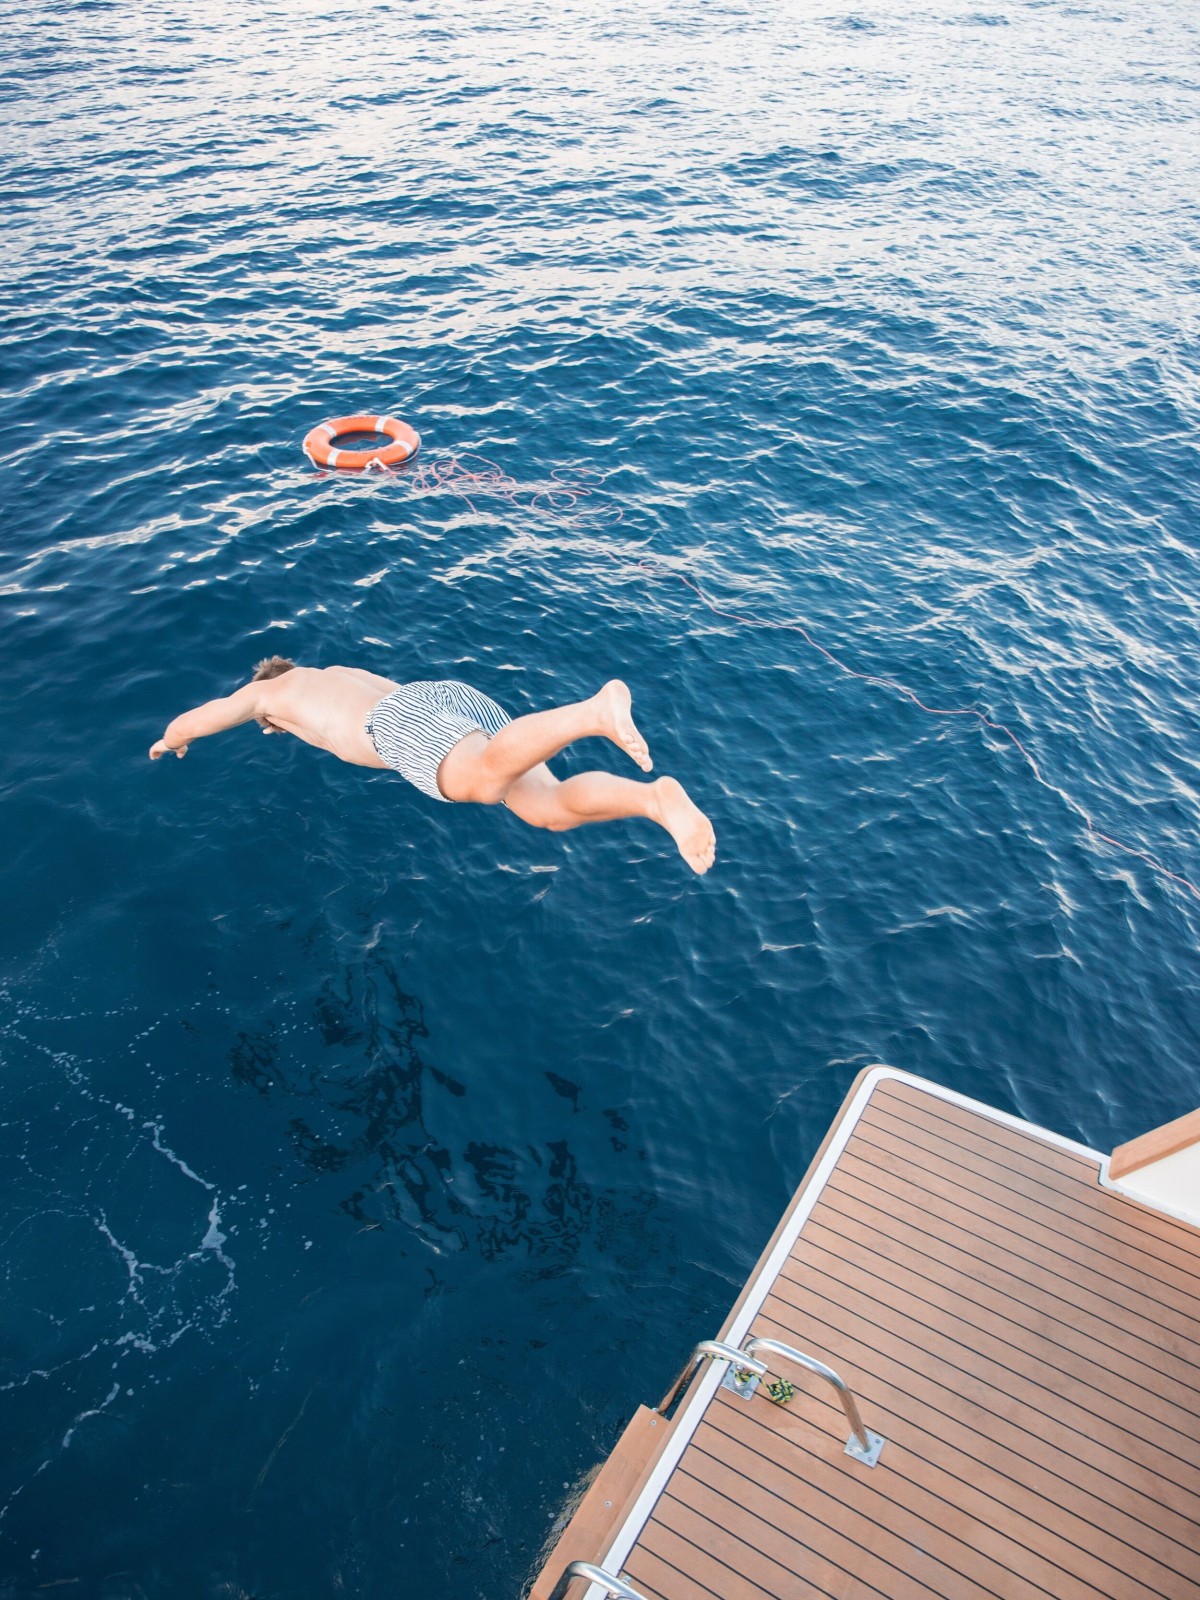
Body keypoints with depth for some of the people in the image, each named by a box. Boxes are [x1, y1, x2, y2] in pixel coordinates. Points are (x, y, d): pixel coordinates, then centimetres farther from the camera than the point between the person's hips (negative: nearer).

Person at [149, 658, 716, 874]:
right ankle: (657, 798, -40)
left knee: (488, 782, -36)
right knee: (552, 807, -13)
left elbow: (188, 723, 43)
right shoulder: (342, 672, 47)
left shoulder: (266, 689, 33)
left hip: (412, 723, -6)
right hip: (461, 695, 6)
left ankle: (596, 711, -60)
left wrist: (170, 742, 69)